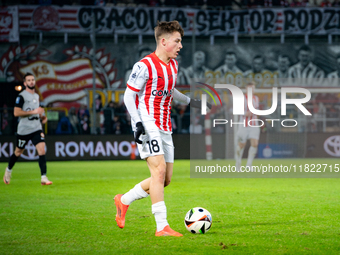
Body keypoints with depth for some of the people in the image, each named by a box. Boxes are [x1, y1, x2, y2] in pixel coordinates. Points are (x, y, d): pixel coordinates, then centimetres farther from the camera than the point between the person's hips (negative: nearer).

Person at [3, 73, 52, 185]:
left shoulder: (37, 96, 13)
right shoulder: (21, 96, -10)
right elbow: (16, 113, -20)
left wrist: (42, 116, 9)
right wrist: (33, 112, -23)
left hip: (37, 128, 5)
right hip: (24, 129, -5)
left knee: (42, 151, -12)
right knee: (18, 152, 11)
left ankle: (44, 177, -14)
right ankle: (8, 170, 38)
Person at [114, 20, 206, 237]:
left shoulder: (173, 65, 12)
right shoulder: (145, 66, -13)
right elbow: (129, 96, -11)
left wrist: (190, 101, 30)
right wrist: (138, 122, -21)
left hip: (165, 128, 8)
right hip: (148, 125, -8)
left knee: (166, 179, 7)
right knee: (159, 170, -19)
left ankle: (124, 200, 24)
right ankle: (162, 227, -19)